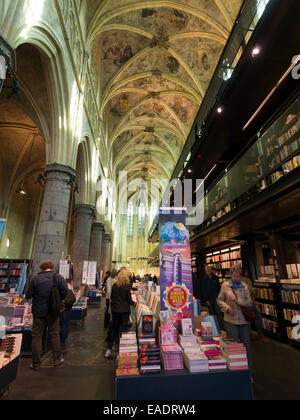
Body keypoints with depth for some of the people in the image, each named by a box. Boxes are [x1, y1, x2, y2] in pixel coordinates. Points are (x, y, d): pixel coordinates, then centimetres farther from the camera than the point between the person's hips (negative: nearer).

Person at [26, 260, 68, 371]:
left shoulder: (35, 279, -9)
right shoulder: (59, 278, -8)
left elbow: (28, 296, -5)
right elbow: (65, 291, -15)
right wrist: (58, 300, 3)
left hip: (39, 312, -1)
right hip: (53, 311, 1)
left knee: (37, 336, 13)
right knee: (54, 334, 16)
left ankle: (36, 364, 22)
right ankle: (57, 359, 28)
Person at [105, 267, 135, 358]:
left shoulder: (115, 285, 0)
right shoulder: (127, 285, -13)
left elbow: (112, 297, 6)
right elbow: (129, 299, -11)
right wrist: (133, 303, 8)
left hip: (115, 310, 4)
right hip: (125, 310, -4)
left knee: (114, 329, 16)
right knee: (123, 329, 7)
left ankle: (109, 349, 22)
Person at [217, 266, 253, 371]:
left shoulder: (245, 286, -1)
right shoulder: (225, 285, -4)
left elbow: (250, 303, -5)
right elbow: (219, 300, 2)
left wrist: (237, 300, -19)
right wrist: (227, 308, -14)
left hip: (244, 320, 2)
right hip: (231, 320, -1)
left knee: (247, 345, 9)